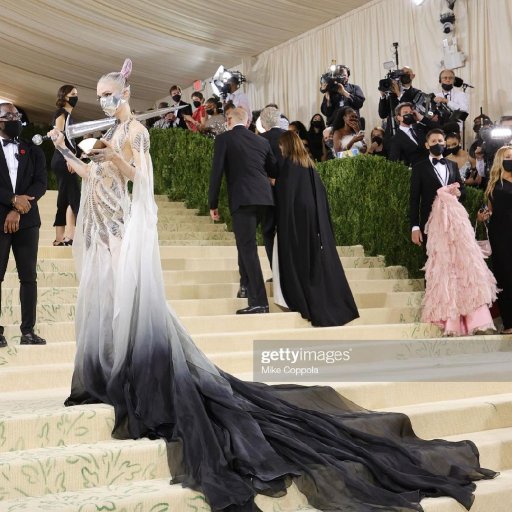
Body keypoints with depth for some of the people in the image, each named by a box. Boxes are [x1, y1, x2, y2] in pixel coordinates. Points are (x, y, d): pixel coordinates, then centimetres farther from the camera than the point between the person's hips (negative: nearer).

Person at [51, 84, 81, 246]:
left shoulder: (67, 114, 22)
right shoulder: (62, 113, -6)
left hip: (65, 161, 10)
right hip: (64, 160, -10)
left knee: (64, 200, 7)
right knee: (74, 198, -14)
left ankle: (60, 238, 8)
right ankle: (70, 236, -18)